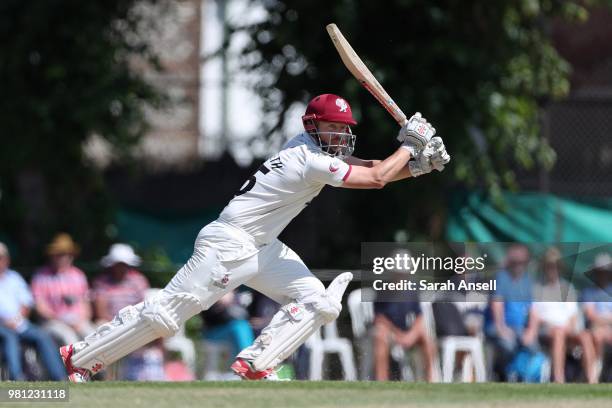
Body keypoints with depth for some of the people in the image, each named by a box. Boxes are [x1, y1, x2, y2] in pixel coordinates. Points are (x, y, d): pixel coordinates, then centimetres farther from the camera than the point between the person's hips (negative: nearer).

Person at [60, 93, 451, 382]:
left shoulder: (316, 148, 6)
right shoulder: (311, 161, -21)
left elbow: (371, 169, 8)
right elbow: (376, 179, -22)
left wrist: (418, 164, -6)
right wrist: (410, 145, -11)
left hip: (262, 249, 10)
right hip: (228, 243, -10)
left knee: (319, 304, -4)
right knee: (166, 313, -9)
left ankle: (255, 364, -7)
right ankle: (80, 359, 2)